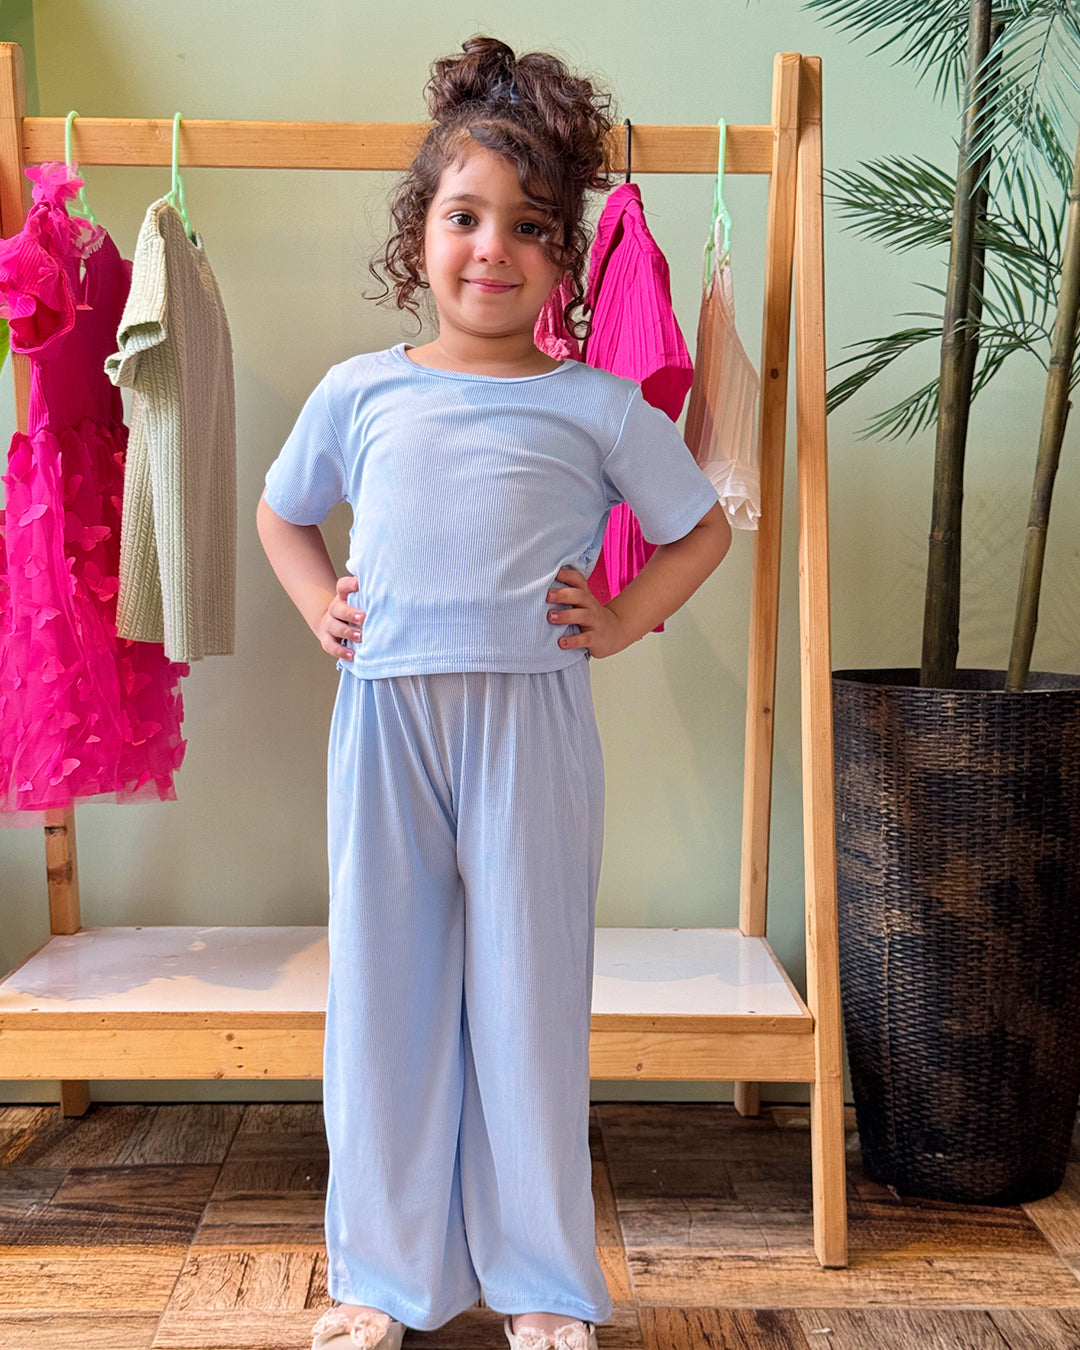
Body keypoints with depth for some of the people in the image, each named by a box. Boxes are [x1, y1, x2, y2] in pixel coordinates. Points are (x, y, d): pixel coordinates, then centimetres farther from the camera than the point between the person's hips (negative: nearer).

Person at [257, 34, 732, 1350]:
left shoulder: (602, 407, 2)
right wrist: (318, 605, 6)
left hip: (531, 721, -1)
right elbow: (281, 514, 23)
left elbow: (701, 527, 14)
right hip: (383, 716, 2)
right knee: (384, 986, 8)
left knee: (529, 990, 6)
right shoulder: (357, 391, 7)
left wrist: (625, 619, 1)